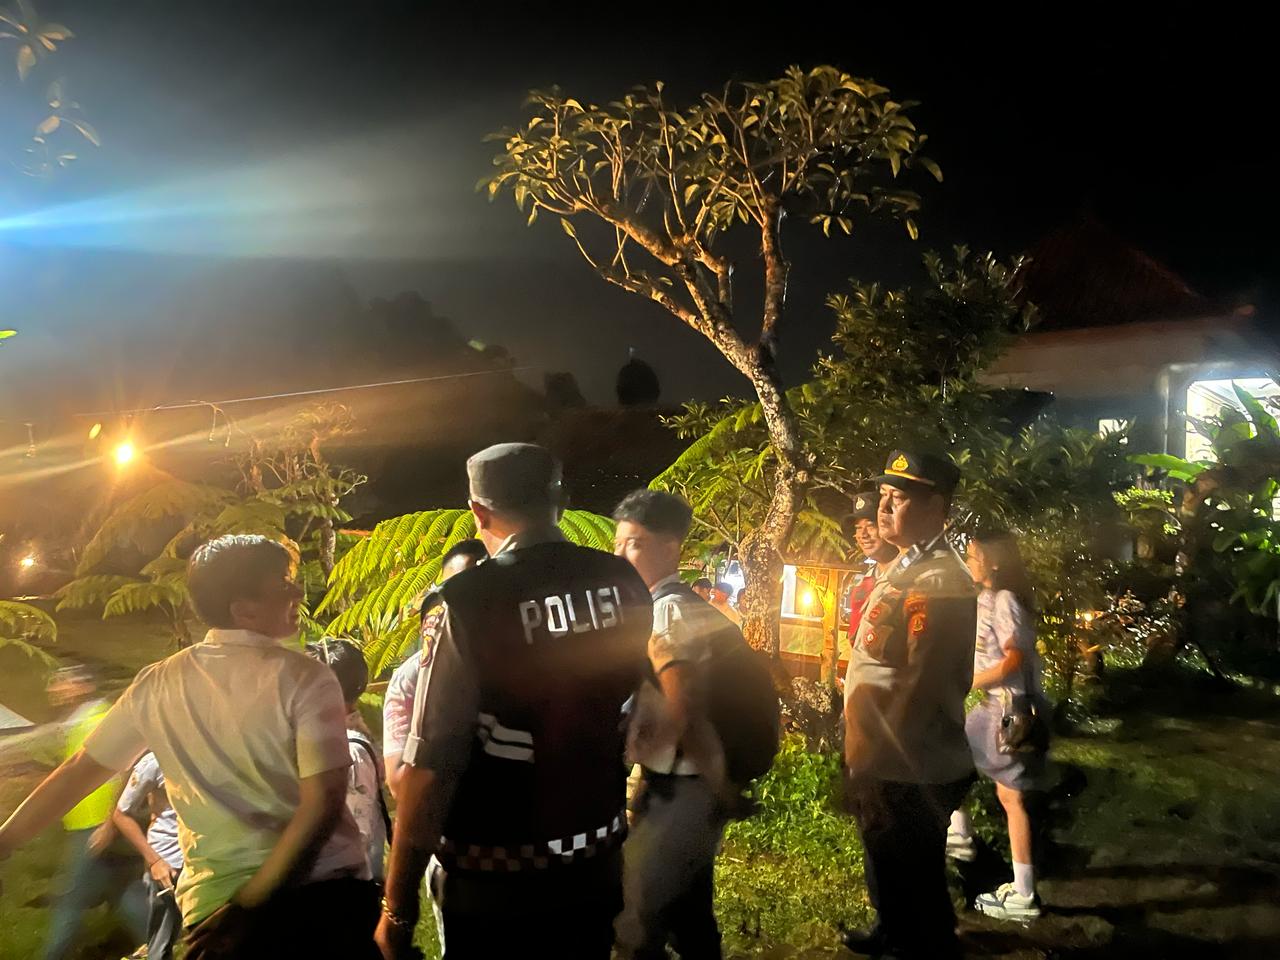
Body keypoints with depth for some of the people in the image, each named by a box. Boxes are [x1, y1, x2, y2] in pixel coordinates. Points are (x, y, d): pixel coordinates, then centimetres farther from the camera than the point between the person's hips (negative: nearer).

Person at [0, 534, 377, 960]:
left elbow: (77, 774, 12)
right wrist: (253, 900, -12)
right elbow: (323, 802, -18)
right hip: (326, 892, -3)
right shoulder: (305, 678, -10)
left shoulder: (158, 684, 3)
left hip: (217, 902, 3)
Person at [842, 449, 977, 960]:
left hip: (907, 776, -10)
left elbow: (921, 689, -29)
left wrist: (871, 769, -23)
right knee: (887, 865, 30)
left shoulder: (938, 581, -25)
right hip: (884, 763, 10)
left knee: (913, 883, 10)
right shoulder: (907, 565, 7)